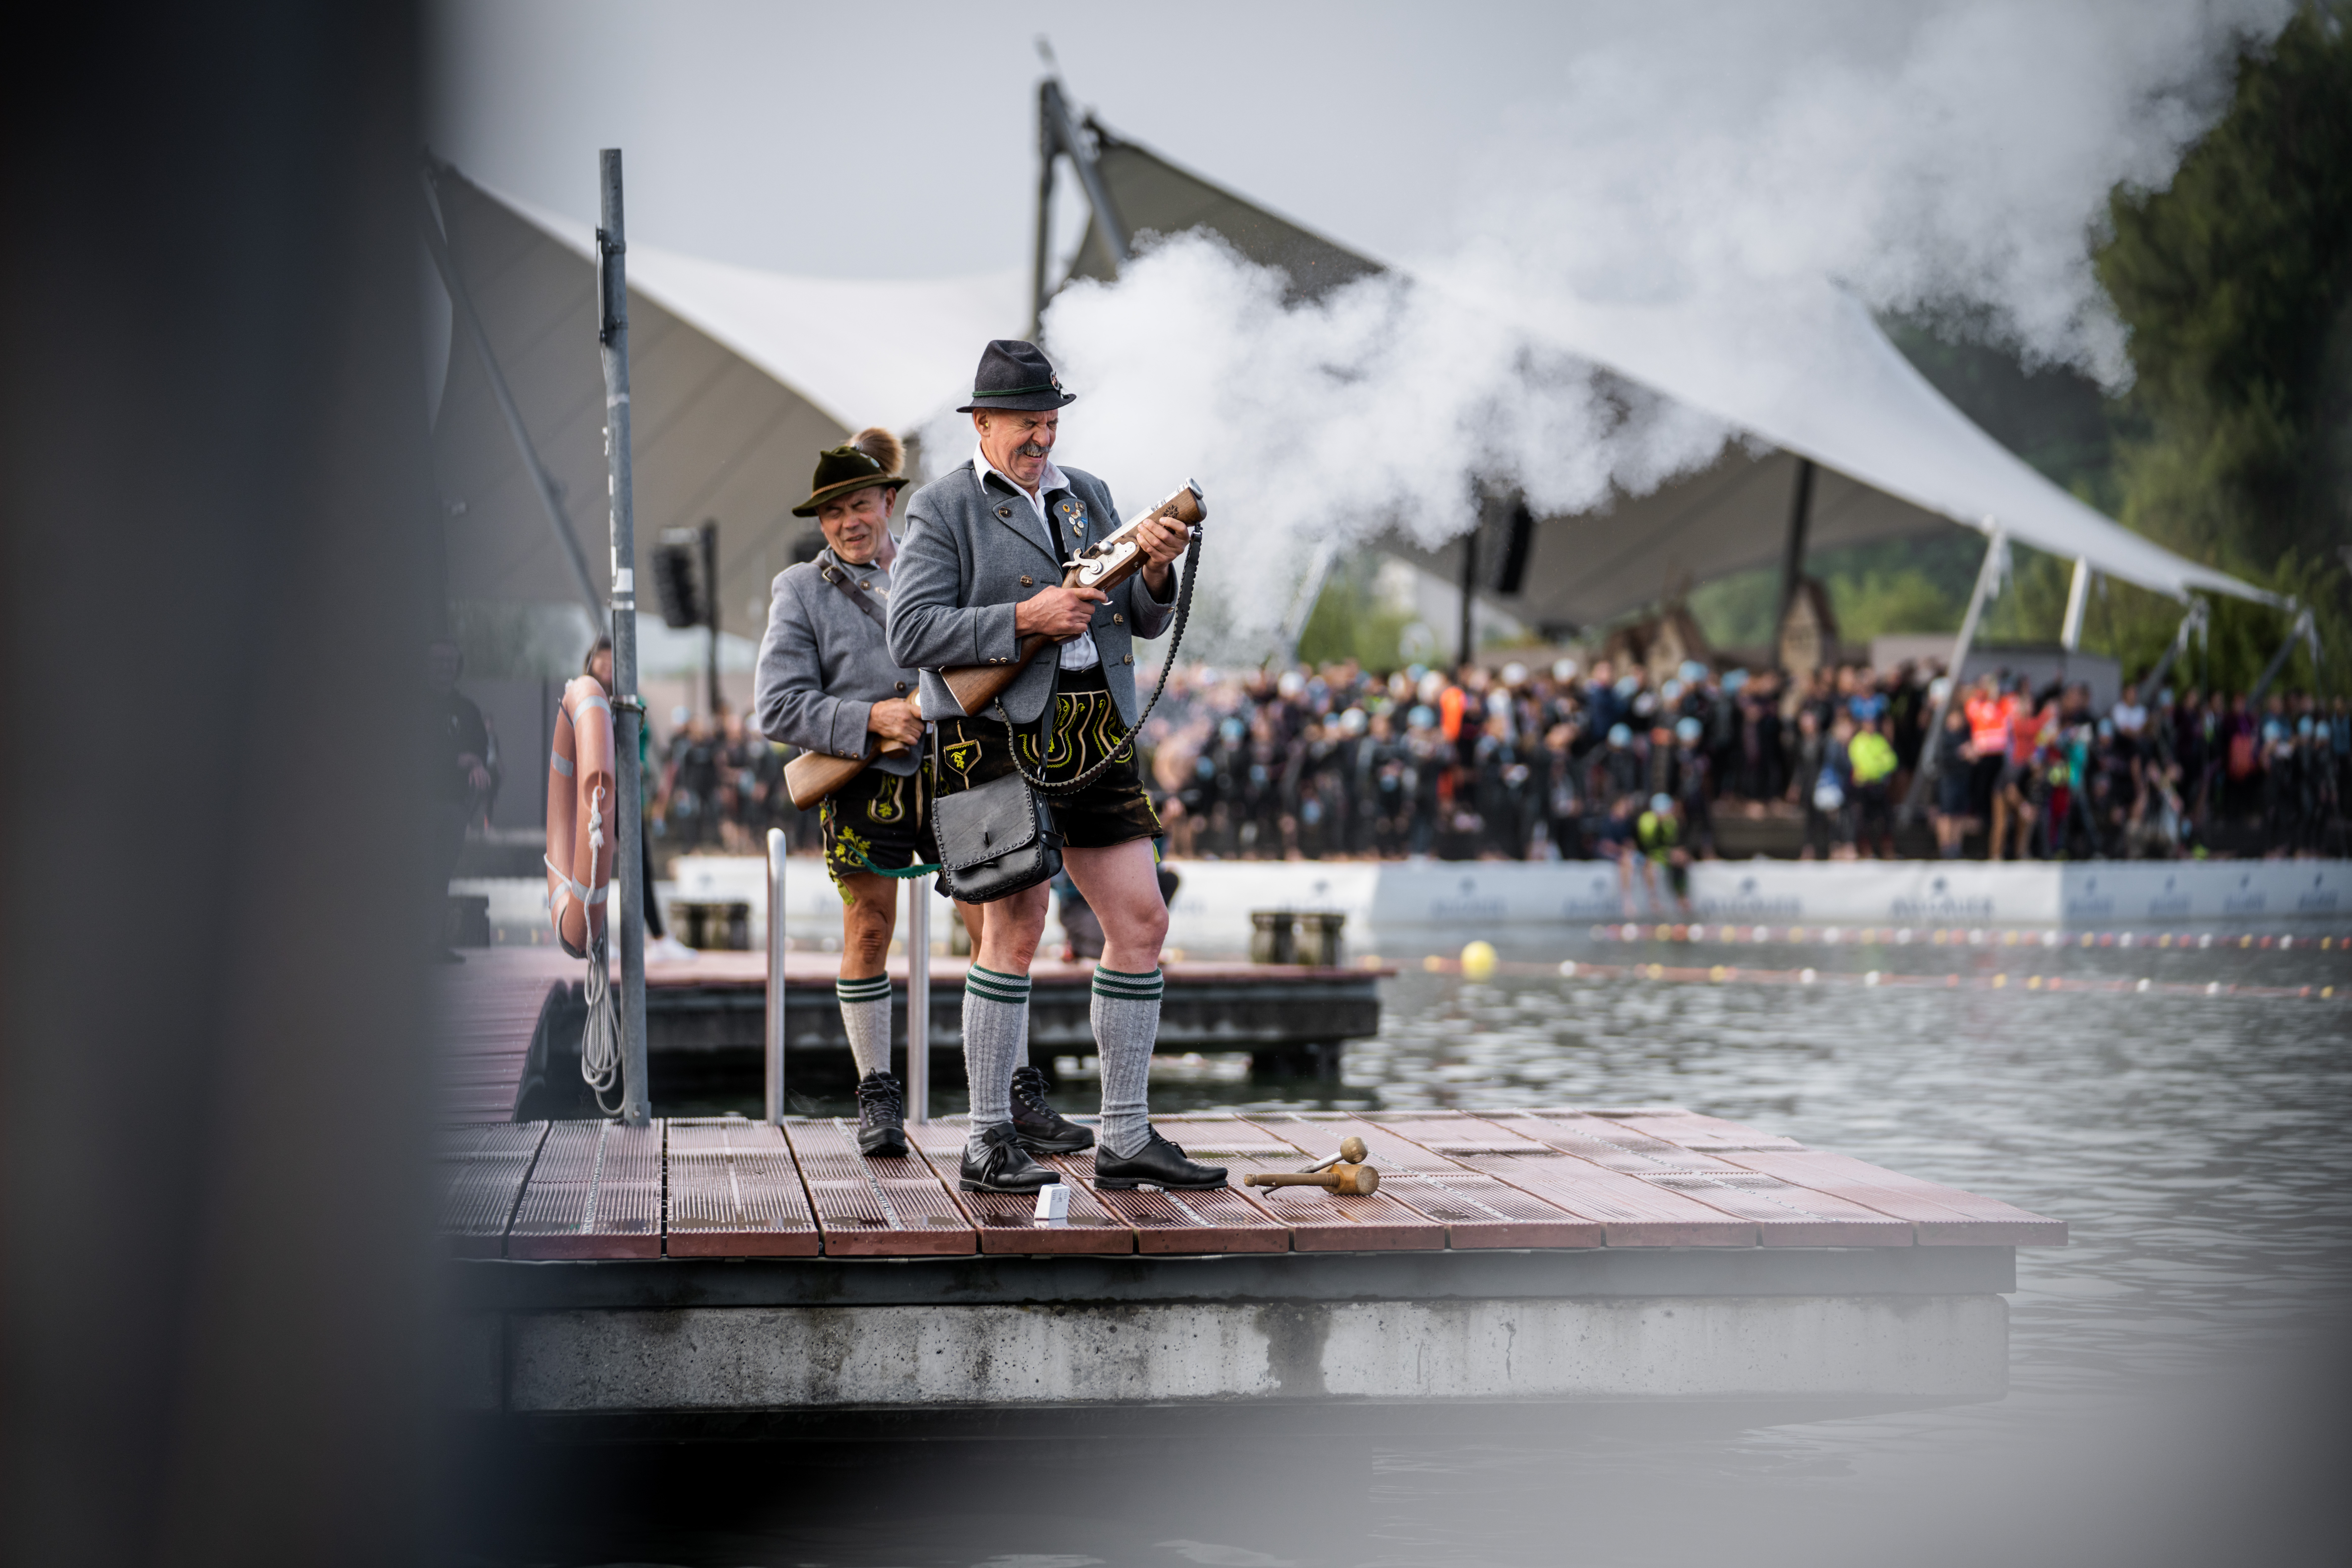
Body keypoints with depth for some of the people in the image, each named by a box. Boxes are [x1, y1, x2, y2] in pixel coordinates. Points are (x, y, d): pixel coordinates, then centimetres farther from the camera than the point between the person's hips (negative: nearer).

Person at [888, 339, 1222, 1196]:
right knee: (1017, 924, -8)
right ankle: (989, 1144, 2)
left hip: (1094, 737, 6)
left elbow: (1144, 622, 15)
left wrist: (1155, 573, -7)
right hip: (999, 736, -6)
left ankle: (1127, 1140, 8)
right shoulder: (943, 508, -1)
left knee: (1142, 920, 1)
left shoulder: (1088, 495, 17)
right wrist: (1025, 620, -17)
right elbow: (912, 635, -10)